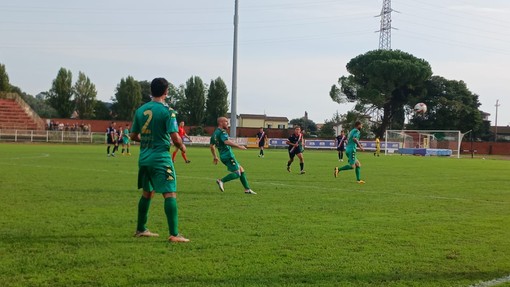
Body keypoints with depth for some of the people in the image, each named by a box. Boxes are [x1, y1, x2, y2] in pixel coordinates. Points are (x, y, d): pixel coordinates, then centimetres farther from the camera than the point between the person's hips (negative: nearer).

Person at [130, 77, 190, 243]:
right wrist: (182, 146, 4)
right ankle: (174, 235, -12)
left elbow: (133, 136, 15)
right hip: (161, 158, -7)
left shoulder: (140, 110, 8)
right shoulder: (167, 111, -11)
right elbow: (175, 137, -16)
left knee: (147, 193, 20)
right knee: (170, 194, -7)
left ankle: (140, 230, 29)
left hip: (144, 159, 7)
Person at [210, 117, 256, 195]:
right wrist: (238, 146, -27)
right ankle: (221, 181, -14)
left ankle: (247, 189, 9)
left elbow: (211, 145, 24)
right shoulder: (222, 132, -12)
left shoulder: (215, 133, 18)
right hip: (228, 155, -10)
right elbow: (226, 142, -29)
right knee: (237, 173, -9)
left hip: (223, 156, 10)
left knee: (241, 170, 12)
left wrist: (215, 157, 31)